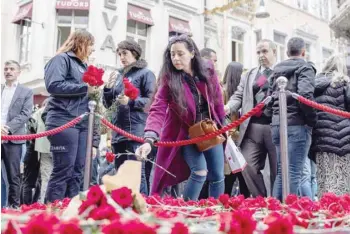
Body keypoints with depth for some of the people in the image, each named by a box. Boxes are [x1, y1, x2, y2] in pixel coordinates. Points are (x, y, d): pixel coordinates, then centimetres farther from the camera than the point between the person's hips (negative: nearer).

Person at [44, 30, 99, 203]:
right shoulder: (62, 59, 1)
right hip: (64, 121, -8)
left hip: (82, 124, 8)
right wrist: (84, 88, -12)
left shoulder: (84, 66, 24)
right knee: (63, 171, -10)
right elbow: (53, 85, -14)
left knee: (77, 172, 4)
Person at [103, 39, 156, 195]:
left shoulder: (145, 73, 2)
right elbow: (108, 104, 20)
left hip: (136, 129, -7)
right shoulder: (119, 75, 20)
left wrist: (131, 101, -18)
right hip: (118, 130, 7)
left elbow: (151, 100, -8)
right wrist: (108, 88, 3)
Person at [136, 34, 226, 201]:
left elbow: (217, 100, 4)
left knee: (217, 176, 6)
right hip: (185, 134, -3)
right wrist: (149, 139, -46)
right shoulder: (169, 79, -18)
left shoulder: (208, 71, -10)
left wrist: (222, 127, 10)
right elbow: (158, 109, -30)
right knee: (200, 171, -22)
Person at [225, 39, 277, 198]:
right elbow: (239, 96, 14)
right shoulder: (250, 74, 21)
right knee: (247, 166, -3)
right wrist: (228, 107, -5)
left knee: (277, 169, 5)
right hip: (252, 128, 4)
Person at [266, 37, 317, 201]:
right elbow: (305, 95, -17)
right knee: (293, 172, -6)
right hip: (297, 125, -7)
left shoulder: (276, 70, 19)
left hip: (277, 125, 7)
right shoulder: (305, 68, -2)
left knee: (281, 171, 13)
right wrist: (312, 119, -7)